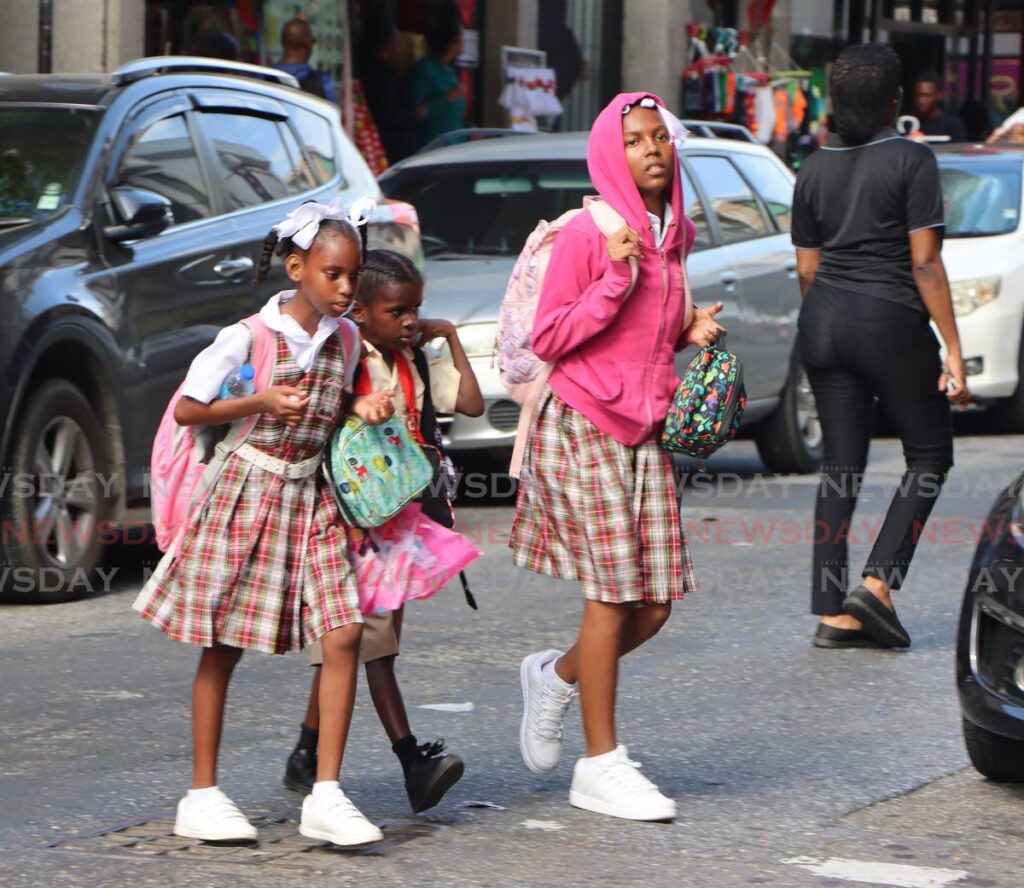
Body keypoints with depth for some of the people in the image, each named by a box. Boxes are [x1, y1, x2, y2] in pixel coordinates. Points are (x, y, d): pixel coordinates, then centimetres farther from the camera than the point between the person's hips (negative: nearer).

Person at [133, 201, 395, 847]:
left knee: (344, 633, -9)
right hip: (248, 489, -5)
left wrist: (365, 409, -2)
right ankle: (202, 795, 12)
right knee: (222, 646, 2)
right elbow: (185, 411, -6)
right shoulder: (249, 337, -11)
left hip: (313, 498, 5)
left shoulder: (345, 339, 5)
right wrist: (260, 403, -19)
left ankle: (326, 796, -7)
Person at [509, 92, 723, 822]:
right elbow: (547, 339, -11)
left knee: (654, 605, 3)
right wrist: (616, 280, -20)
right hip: (583, 427, -7)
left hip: (646, 430, 7)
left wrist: (692, 331, 3)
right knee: (613, 594, -6)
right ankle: (602, 766, 3)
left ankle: (556, 677, 31)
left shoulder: (676, 234, 11)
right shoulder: (587, 234, -10)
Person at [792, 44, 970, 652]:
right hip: (890, 322, -6)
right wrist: (953, 350, -10)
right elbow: (925, 263, -12)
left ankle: (833, 612, 5)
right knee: (930, 453, 9)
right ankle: (877, 583, -5)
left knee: (841, 462, 8)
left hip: (823, 321, 6)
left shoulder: (815, 169, 9)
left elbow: (807, 269, 12)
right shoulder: (912, 160, -8)